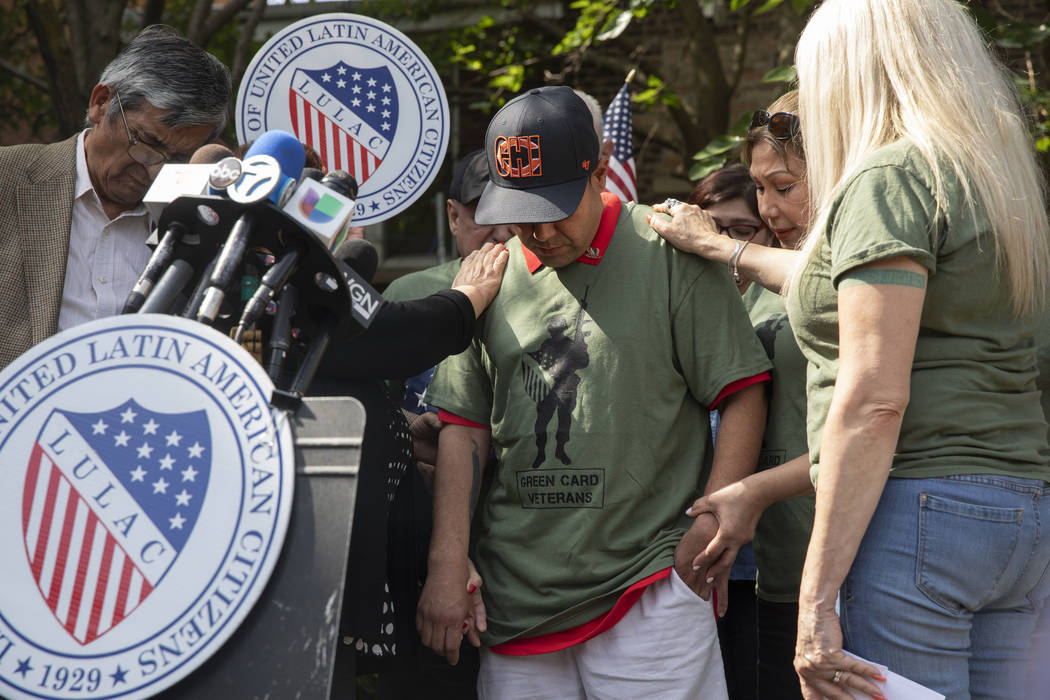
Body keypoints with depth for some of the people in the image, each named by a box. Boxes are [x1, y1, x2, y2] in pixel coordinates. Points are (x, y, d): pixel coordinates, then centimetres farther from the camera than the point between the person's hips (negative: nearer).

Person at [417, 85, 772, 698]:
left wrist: (710, 529, -11)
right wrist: (447, 570, 3)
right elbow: (464, 431, 11)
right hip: (515, 595, 4)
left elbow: (743, 396, -2)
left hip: (649, 589, -3)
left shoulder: (671, 255, -2)